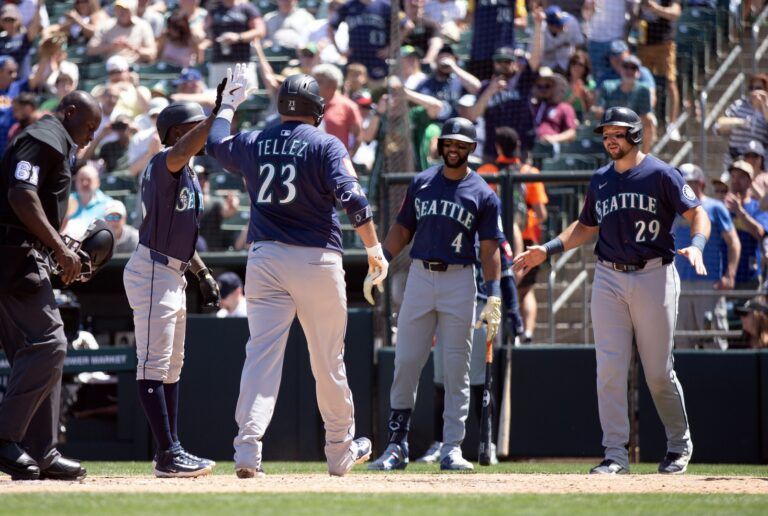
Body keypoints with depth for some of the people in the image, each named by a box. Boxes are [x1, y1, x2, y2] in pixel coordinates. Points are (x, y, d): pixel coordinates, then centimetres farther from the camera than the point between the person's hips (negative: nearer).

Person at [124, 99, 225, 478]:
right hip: (152, 271, -11)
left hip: (173, 274, 11)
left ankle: (170, 453, 19)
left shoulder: (189, 177, 17)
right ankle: (169, 454, -16)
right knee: (154, 364, -12)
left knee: (172, 366, 14)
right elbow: (180, 153, -38)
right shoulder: (164, 164, -13)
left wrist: (203, 273, 18)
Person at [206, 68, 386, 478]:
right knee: (328, 360, 9)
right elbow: (352, 199, -14)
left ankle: (247, 447, -20)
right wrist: (374, 249, -9)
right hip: (317, 260, -2)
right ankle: (340, 451, 22)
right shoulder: (326, 146, -3)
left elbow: (215, 142, 30)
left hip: (264, 258, 3)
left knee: (261, 353, -4)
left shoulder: (253, 144, 9)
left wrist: (229, 104, 46)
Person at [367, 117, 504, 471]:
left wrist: (493, 298, -10)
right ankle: (396, 446, 6)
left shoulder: (483, 195, 1)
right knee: (405, 362, 0)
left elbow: (490, 250, -1)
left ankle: (452, 449, 3)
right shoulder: (421, 183, 10)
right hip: (419, 275, 2)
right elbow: (402, 230, 14)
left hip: (459, 281, -2)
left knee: (456, 369, -1)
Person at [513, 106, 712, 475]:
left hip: (654, 276, -4)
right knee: (609, 370, -4)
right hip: (609, 279, 4)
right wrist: (547, 250, 12)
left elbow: (697, 213, -6)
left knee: (659, 372, 1)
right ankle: (616, 454, -1)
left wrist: (696, 245, -26)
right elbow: (587, 227, 23)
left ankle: (679, 445, 21)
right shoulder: (600, 180, 13)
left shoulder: (661, 174, -3)